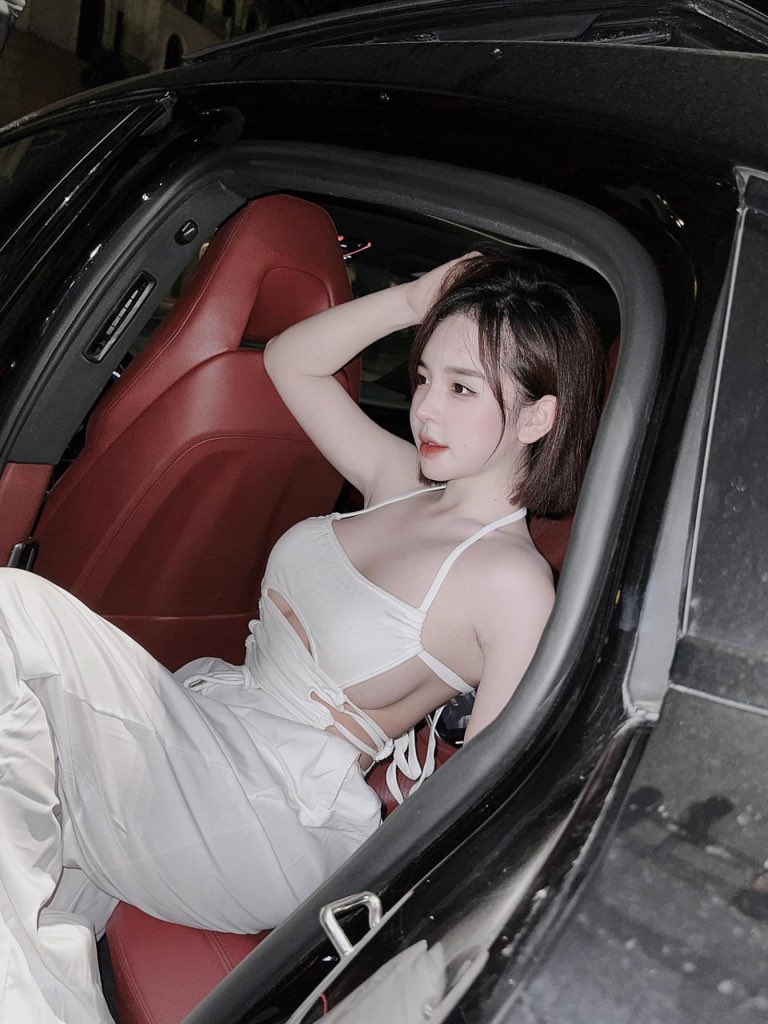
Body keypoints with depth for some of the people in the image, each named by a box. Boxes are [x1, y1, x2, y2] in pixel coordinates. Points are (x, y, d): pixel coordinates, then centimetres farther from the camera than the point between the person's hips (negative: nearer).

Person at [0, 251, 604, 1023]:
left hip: (276, 820, -8)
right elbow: (288, 360, 13)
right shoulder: (405, 483, 5)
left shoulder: (512, 580, -15)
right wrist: (416, 300, 2)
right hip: (206, 711, 8)